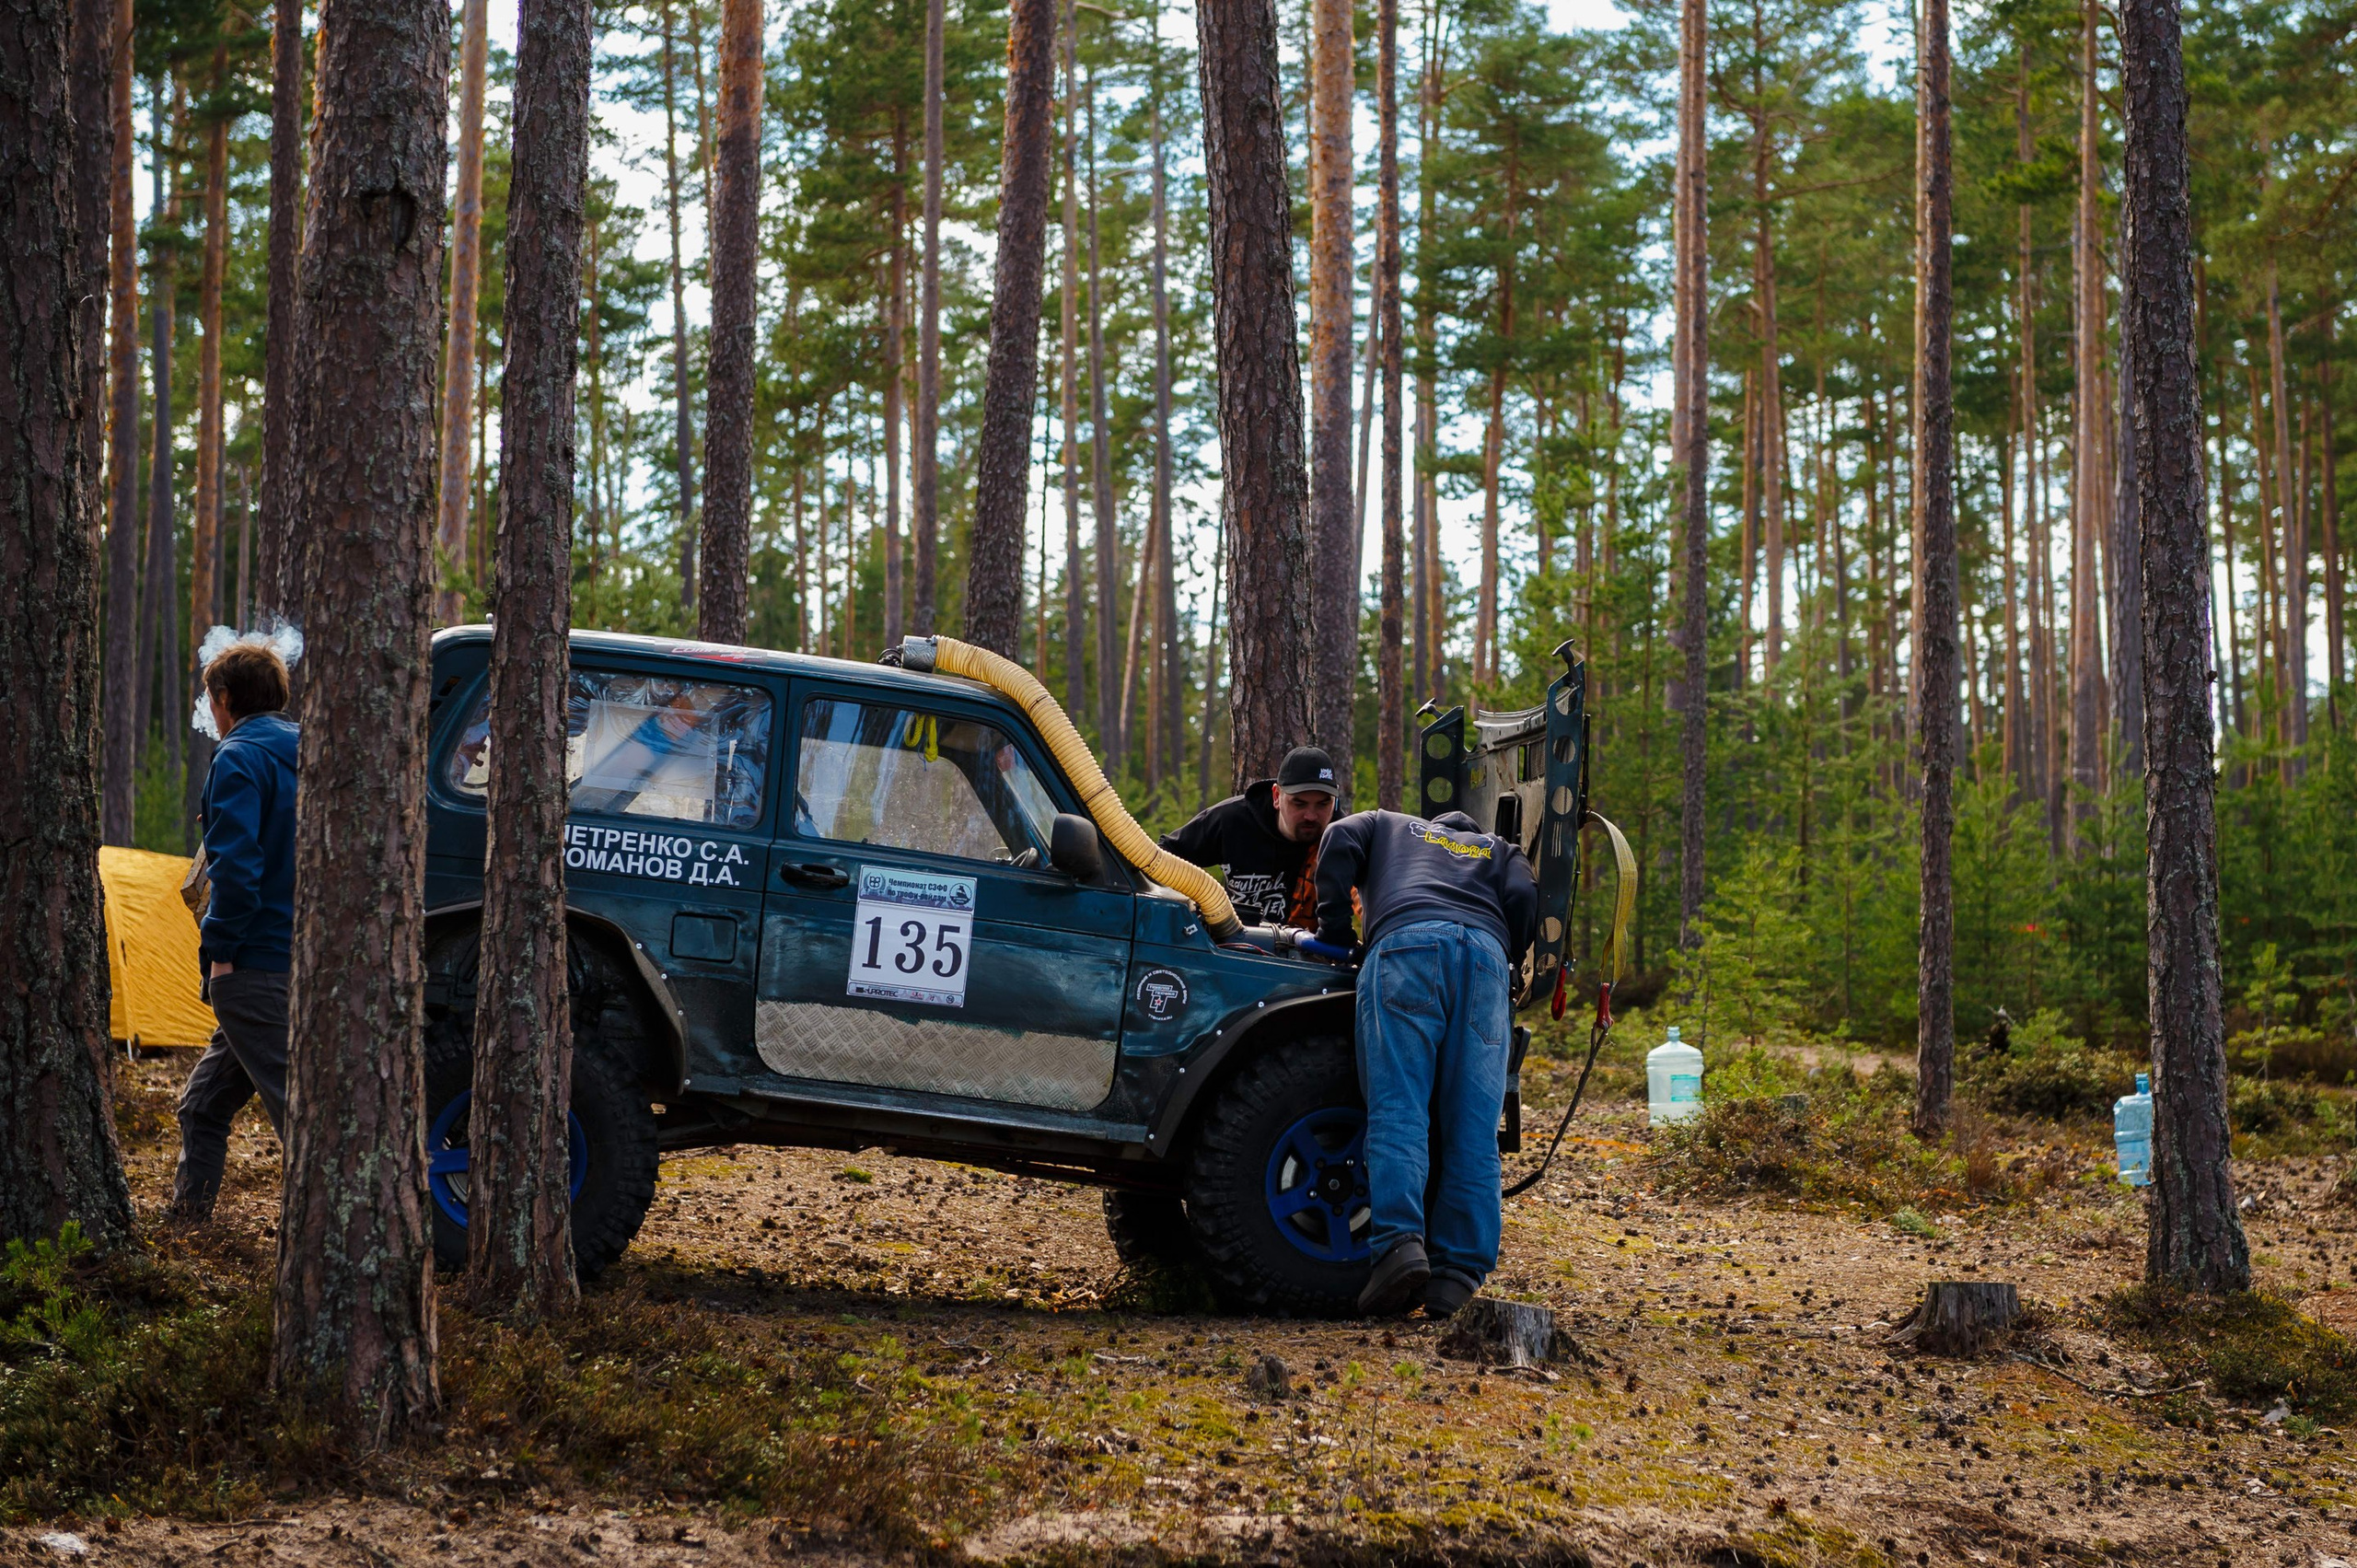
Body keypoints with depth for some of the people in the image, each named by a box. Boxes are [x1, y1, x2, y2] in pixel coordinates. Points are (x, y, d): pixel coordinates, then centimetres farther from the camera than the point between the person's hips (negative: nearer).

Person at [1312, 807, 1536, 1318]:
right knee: (1472, 1128, -2)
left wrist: (1335, 935, 20)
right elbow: (1524, 899, 17)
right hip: (1485, 951, 2)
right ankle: (1457, 1273, -11)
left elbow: (1338, 844, 17)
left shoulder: (1385, 826, 37)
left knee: (1398, 1110, -10)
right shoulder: (1501, 851, 37)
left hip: (1404, 941, -2)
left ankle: (1399, 1240, -29)